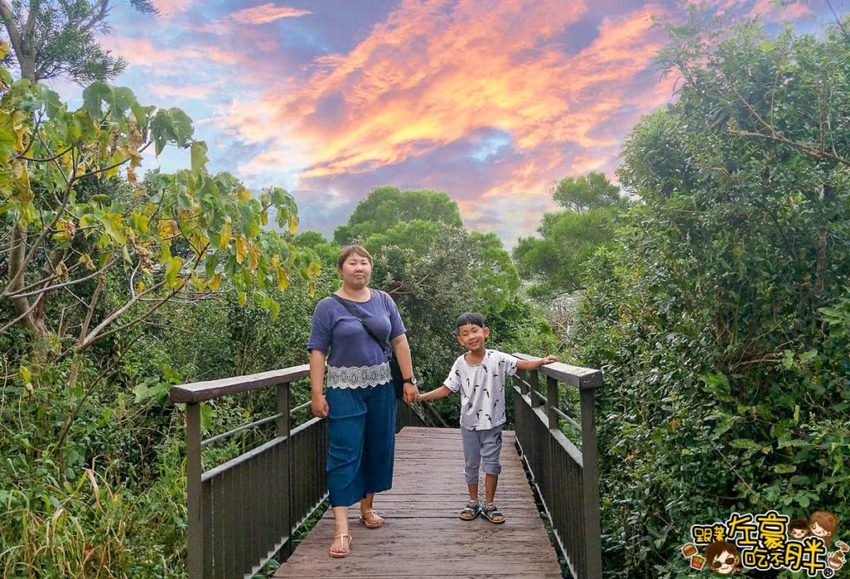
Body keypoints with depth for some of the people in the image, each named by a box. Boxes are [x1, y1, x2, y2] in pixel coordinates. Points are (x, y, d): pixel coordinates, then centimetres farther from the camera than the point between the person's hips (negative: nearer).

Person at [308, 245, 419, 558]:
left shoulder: (383, 301, 6)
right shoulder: (328, 307, -4)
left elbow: (399, 341, 7)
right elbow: (318, 352, -6)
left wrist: (408, 380, 2)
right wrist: (317, 394, -12)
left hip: (381, 387, 4)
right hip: (345, 391, -4)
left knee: (378, 448, 12)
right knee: (345, 453, -5)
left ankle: (367, 508, 31)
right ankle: (341, 528, -3)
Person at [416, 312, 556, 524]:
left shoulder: (497, 359, -13)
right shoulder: (460, 364, -6)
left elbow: (523, 364, -16)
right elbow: (446, 389, -2)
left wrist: (542, 361, -33)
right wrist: (421, 396, -9)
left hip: (492, 423, -2)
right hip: (469, 424, 2)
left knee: (491, 464, 6)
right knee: (471, 464, 14)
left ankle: (489, 505, 21)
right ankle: (473, 502, 30)